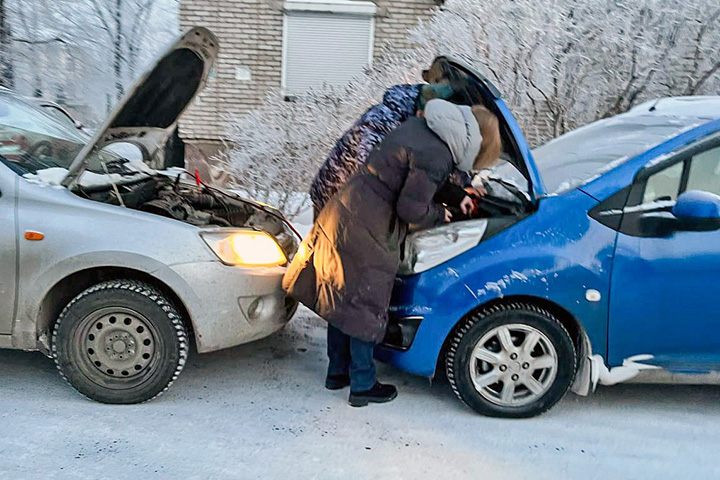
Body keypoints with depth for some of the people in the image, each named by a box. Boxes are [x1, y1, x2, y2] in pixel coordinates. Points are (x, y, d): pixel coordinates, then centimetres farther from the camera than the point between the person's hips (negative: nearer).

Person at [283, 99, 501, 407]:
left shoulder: (420, 127, 10)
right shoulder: (436, 156, -19)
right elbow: (411, 208, -18)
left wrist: (456, 196, 23)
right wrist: (438, 215, 2)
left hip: (343, 214, 10)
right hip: (364, 232, -10)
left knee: (342, 302, 19)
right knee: (366, 308, 4)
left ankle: (337, 372, 34)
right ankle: (363, 386, 19)